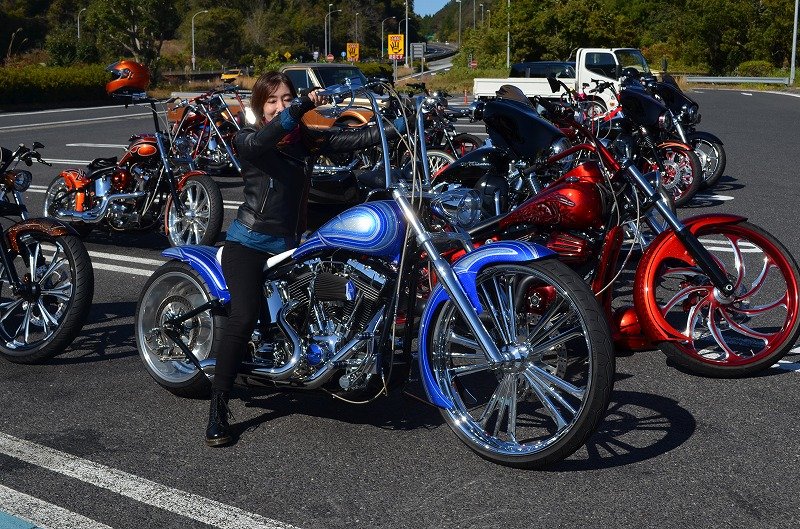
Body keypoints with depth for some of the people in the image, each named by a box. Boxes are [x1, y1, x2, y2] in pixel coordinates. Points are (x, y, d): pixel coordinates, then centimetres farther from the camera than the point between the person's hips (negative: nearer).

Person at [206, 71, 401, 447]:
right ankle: (217, 410, -17)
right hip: (249, 243, -5)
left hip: (291, 245, 5)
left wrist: (404, 124, -12)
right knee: (244, 318, -21)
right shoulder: (247, 140, -4)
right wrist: (301, 108, -39)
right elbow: (262, 140, -29)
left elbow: (355, 138, -1)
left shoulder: (309, 139, 8)